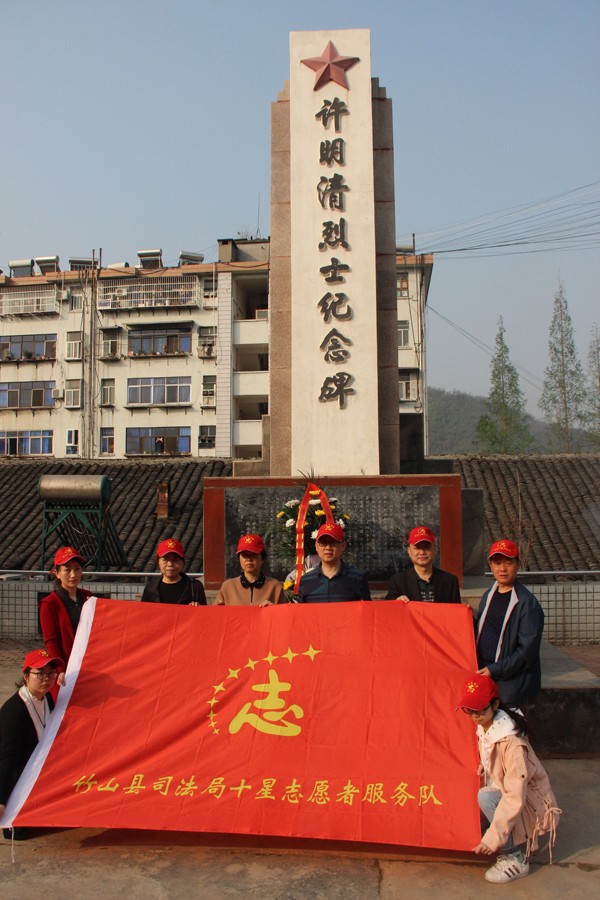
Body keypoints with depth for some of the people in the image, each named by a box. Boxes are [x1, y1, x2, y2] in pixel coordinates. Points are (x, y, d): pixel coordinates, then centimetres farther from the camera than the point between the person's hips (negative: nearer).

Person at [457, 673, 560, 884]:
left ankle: (515, 858, -14)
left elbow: (515, 796, -31)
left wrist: (493, 838, -31)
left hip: (530, 804, -8)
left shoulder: (511, 741, -29)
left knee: (485, 797, -31)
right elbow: (482, 770, 8)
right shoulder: (483, 728, -5)